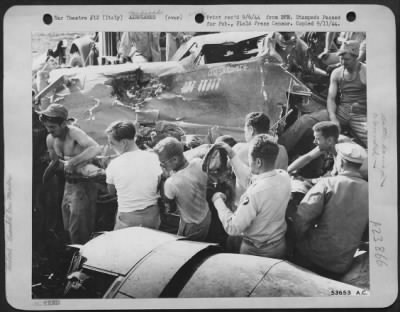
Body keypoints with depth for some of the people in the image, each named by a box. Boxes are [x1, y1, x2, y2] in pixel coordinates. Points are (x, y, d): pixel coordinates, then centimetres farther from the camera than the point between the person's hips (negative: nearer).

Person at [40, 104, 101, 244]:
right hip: (69, 182, 8)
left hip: (84, 183, -7)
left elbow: (96, 149, -43)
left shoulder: (74, 134, -25)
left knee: (79, 228, -2)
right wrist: (42, 178, 8)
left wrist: (72, 162, -46)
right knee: (68, 226, 18)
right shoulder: (50, 139, -2)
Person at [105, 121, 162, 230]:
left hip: (128, 218, -3)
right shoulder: (153, 157, -10)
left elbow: (111, 191, 0)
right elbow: (159, 185, 1)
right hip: (152, 214, 3)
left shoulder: (114, 164, -16)